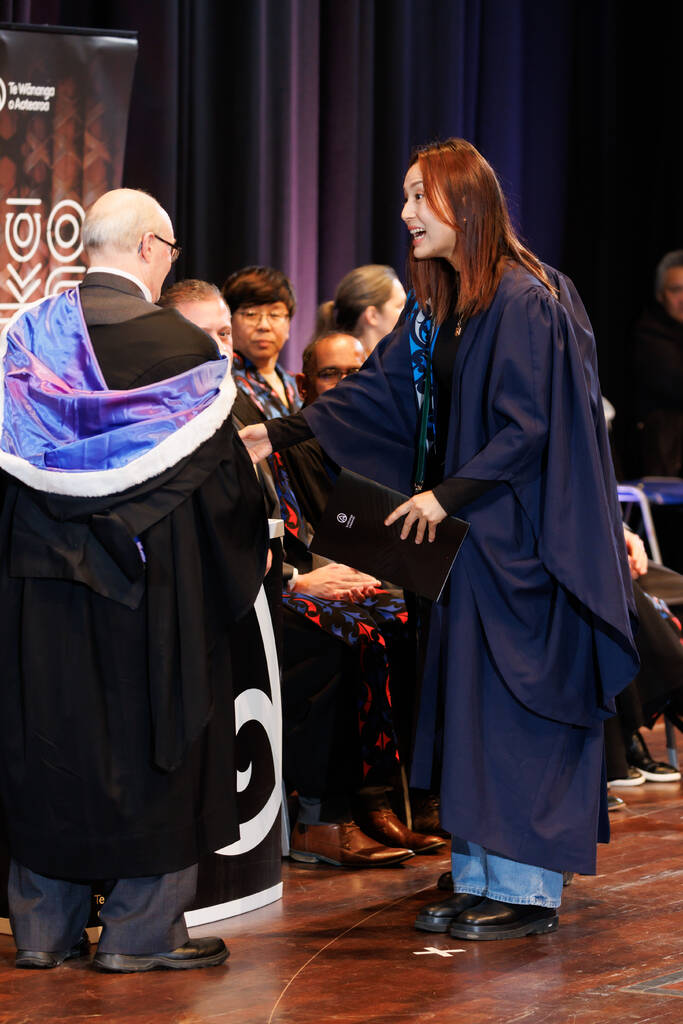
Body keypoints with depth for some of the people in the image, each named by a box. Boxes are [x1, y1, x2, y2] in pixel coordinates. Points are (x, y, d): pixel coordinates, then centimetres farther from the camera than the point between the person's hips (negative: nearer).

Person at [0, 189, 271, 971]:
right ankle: (141, 929, 7)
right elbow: (222, 477, -5)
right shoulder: (180, 346, -10)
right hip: (153, 582, -4)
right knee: (149, 742, 5)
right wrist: (246, 556, 11)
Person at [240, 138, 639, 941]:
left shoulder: (526, 302, -15)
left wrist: (449, 495, -18)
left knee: (513, 709, -4)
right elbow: (377, 391, 14)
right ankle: (480, 880, 14)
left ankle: (528, 890, 3)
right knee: (464, 707, 8)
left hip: (519, 535, -8)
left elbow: (527, 428, -18)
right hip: (464, 532, 8)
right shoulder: (435, 306, 11)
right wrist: (280, 434, 7)